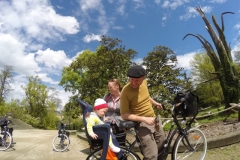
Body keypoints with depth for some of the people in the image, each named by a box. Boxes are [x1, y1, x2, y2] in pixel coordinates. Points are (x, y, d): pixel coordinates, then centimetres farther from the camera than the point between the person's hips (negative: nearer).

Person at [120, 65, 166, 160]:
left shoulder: (144, 82, -6)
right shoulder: (126, 91, -25)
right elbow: (124, 115, -23)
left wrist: (155, 103, 24)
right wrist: (144, 119, -29)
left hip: (154, 119, 7)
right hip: (142, 124, -7)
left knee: (163, 147, 23)